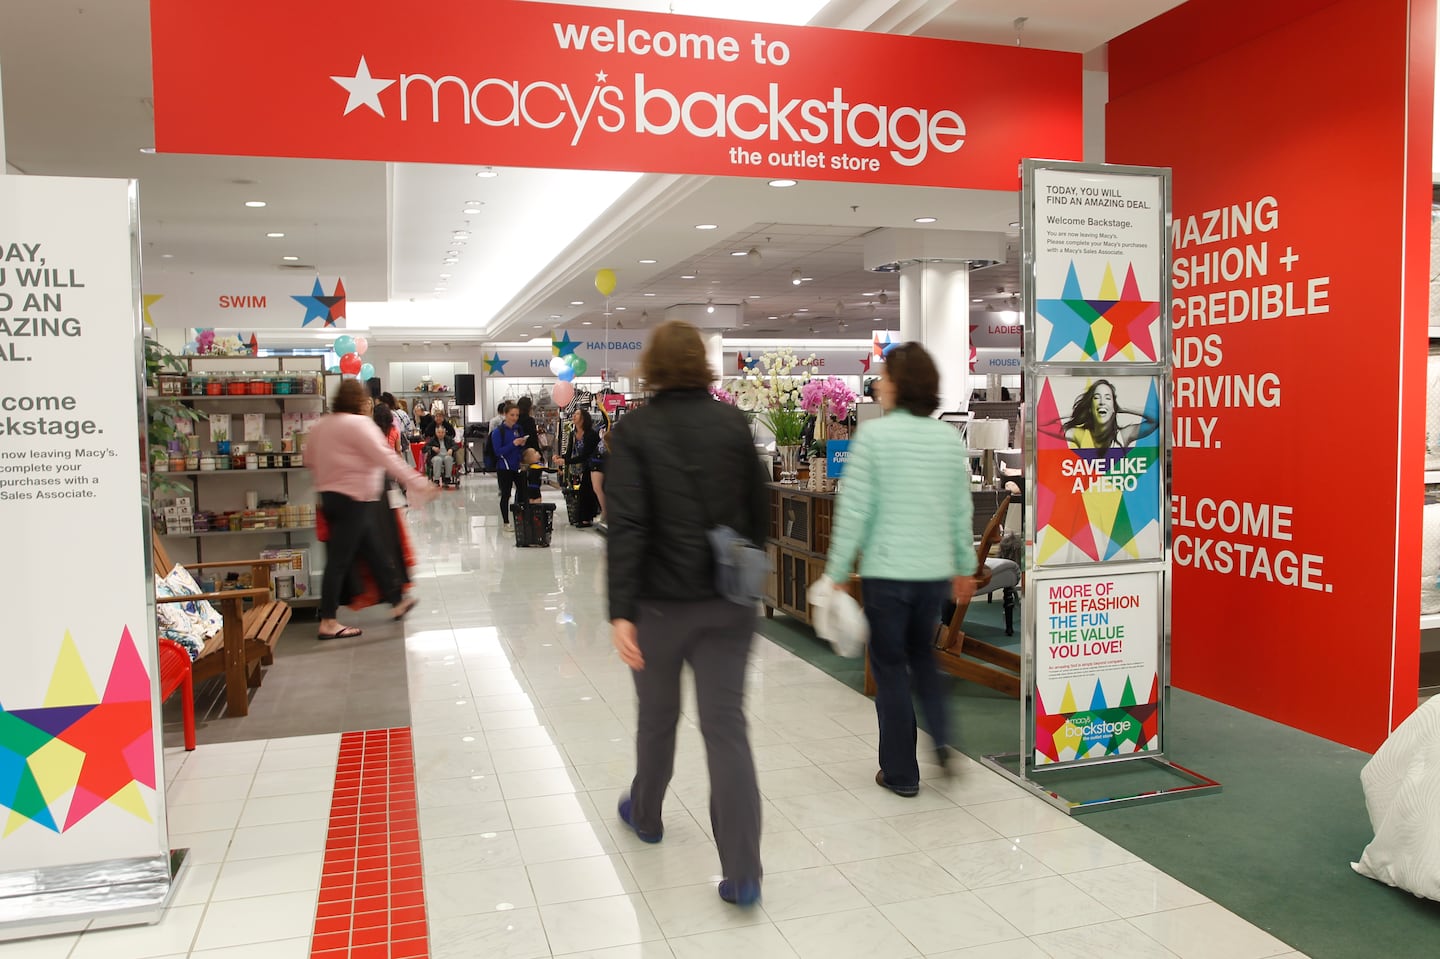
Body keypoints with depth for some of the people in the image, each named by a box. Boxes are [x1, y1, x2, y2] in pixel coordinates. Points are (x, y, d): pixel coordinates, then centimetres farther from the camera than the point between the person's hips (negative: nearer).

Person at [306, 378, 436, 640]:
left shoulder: (319, 425, 11)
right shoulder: (359, 424, -14)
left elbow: (310, 459, 17)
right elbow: (386, 457, -20)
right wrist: (417, 483, -21)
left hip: (329, 497, 9)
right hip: (353, 500, -9)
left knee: (374, 551, 17)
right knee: (339, 560, -5)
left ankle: (398, 600, 29)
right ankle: (328, 623, 0)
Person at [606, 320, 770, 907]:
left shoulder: (634, 431, -9)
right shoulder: (733, 423, 0)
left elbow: (627, 524, -17)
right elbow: (759, 510, 5)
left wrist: (622, 610, -19)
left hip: (662, 600, -2)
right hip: (729, 601, 2)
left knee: (657, 715, 19)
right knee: (726, 726, 4)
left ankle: (645, 815, 44)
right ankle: (742, 874, 2)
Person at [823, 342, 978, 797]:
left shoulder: (874, 434, -12)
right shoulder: (950, 437, 2)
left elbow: (854, 508, -13)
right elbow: (962, 509, 8)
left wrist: (837, 571, -5)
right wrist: (965, 566, 20)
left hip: (886, 571, -4)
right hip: (935, 571, 5)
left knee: (890, 667, 10)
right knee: (922, 654, 26)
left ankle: (901, 773, 18)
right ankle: (943, 737, 10)